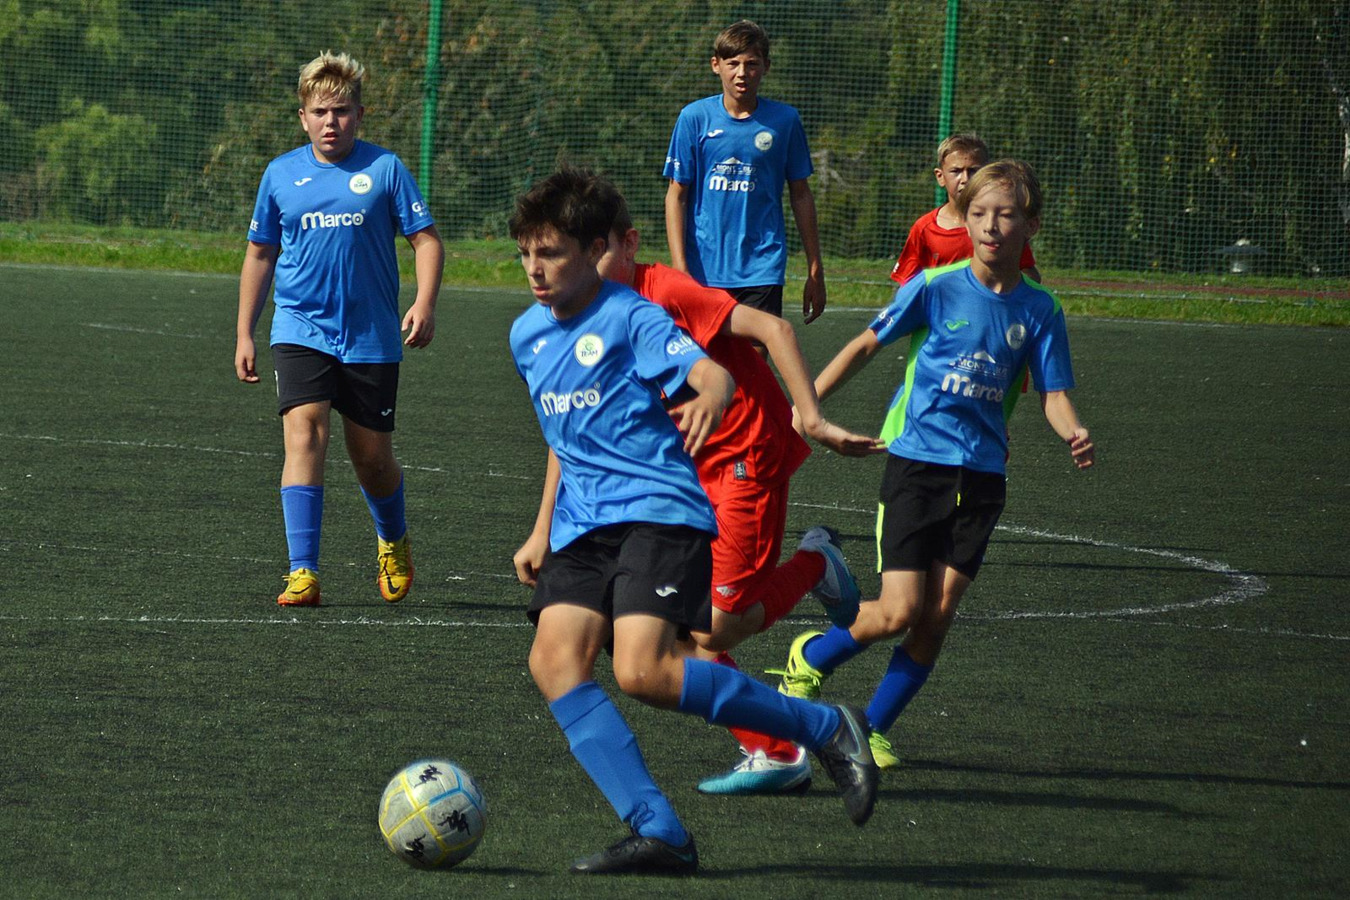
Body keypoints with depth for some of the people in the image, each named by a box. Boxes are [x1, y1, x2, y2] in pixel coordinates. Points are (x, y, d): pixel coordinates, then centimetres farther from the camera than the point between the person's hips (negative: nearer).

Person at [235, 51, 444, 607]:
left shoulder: (385, 169, -1)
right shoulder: (281, 174, 6)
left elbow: (425, 237, -1)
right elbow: (259, 254, 16)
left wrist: (424, 302, -17)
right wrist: (244, 334, 14)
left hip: (371, 337, 0)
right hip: (300, 329, 1)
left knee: (373, 458, 7)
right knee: (305, 433, -19)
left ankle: (393, 541, 40)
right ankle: (302, 574, -22)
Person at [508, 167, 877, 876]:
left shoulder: (630, 316, -5)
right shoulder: (527, 335, 17)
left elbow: (709, 372, -21)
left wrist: (710, 397, -45)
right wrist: (542, 532, 31)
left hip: (658, 510, -7)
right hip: (583, 525, 7)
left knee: (642, 670, -24)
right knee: (554, 658, -17)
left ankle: (827, 729, -7)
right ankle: (658, 833, -20)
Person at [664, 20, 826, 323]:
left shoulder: (784, 120, 2)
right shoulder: (695, 118, 0)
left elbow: (801, 195, 10)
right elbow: (677, 195, 2)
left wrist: (815, 271, 10)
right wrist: (679, 267, -7)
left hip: (763, 272, 0)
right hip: (704, 272, 0)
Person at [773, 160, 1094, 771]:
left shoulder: (1038, 310, 2)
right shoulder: (935, 288, -6)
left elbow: (1052, 394, 3)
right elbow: (866, 345, 2)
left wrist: (1073, 434, -19)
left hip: (982, 476, 3)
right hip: (917, 462, -3)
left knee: (937, 618, -2)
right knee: (899, 612, -11)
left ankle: (874, 728, 14)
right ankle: (809, 659, 18)